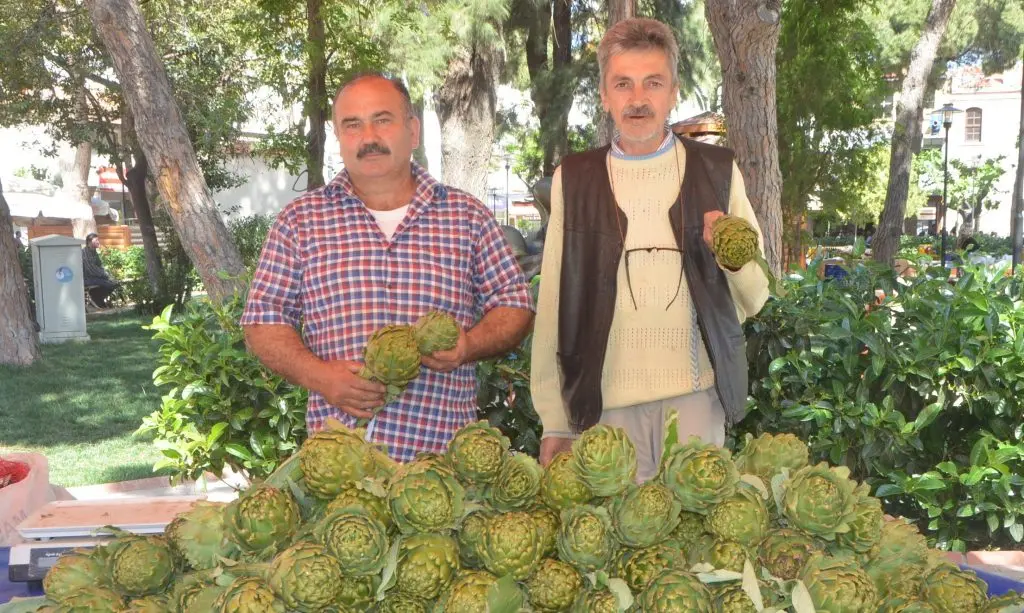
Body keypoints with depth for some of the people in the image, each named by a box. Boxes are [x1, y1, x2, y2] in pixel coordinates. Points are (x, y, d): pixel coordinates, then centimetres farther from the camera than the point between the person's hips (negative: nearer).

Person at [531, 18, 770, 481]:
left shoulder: (716, 171, 5)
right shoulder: (573, 180, 5)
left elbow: (754, 298, 8)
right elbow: (554, 304, 6)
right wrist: (554, 421, 4)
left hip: (696, 396, 0)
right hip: (604, 401, 0)